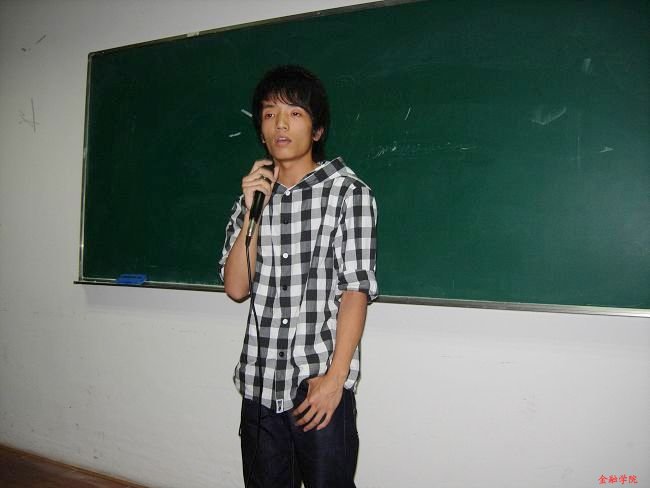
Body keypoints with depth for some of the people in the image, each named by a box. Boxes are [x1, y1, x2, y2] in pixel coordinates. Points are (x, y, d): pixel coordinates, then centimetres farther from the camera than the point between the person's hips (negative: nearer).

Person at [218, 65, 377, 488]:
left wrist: (335, 377, -14)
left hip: (320, 386, -4)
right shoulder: (253, 195, 10)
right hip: (259, 385, 4)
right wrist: (253, 211, -7)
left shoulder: (348, 192, -3)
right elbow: (236, 288, 3)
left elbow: (356, 288, -8)